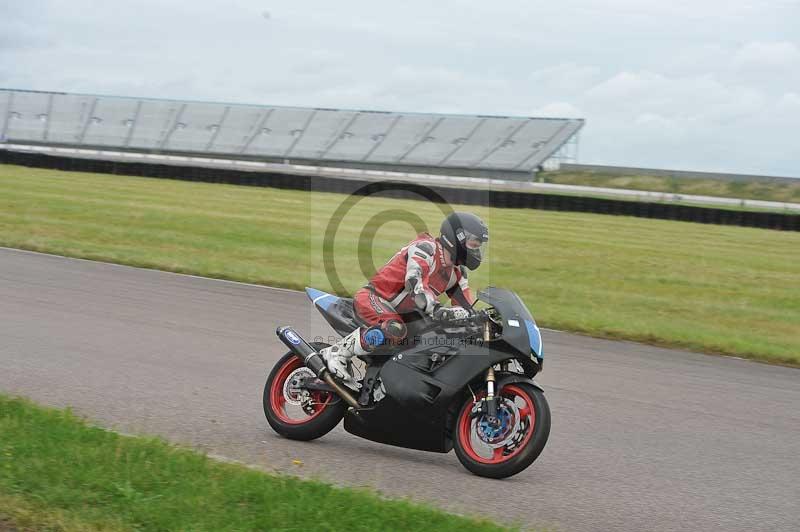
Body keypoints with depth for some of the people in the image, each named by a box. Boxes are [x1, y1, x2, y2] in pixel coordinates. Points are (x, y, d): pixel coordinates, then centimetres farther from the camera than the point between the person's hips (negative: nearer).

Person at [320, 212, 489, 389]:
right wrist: (437, 310, -48)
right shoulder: (427, 247, -17)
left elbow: (467, 309, 9)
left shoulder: (455, 272, 10)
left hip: (400, 311, 10)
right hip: (373, 299, -10)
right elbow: (414, 283, -35)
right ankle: (336, 352, -27)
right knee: (394, 330, -40)